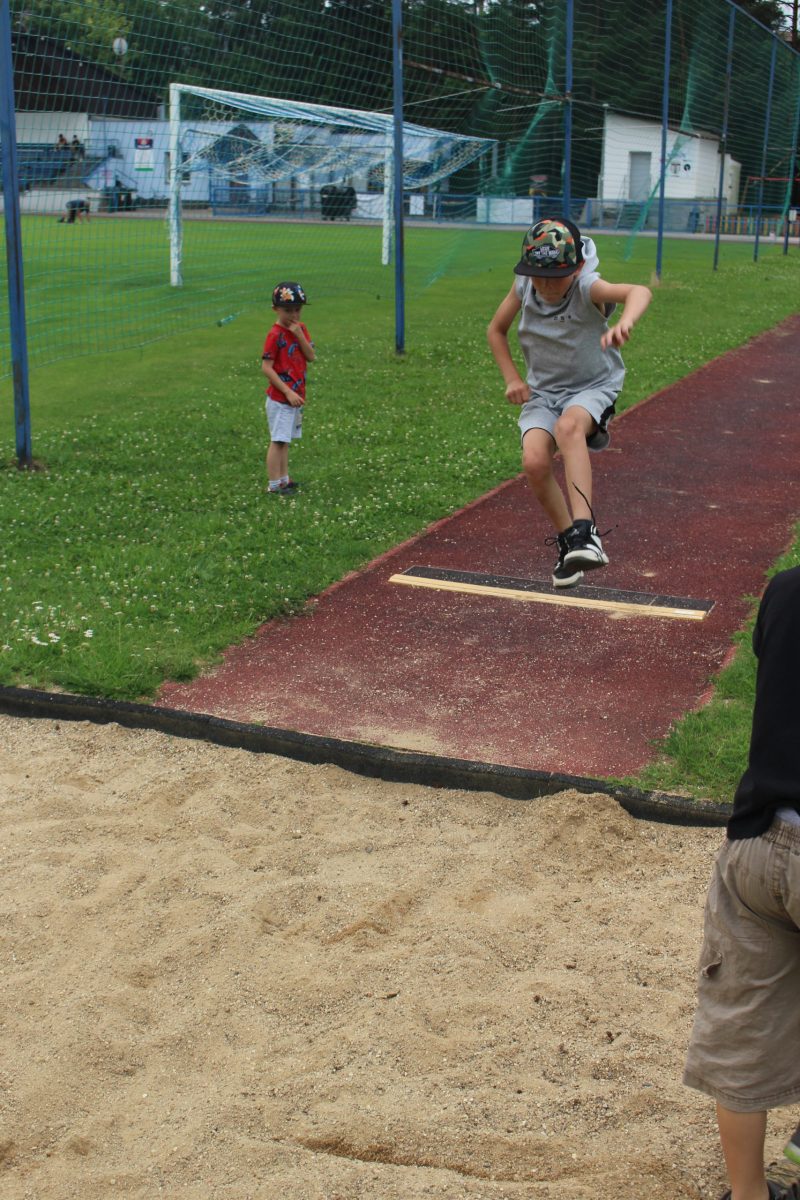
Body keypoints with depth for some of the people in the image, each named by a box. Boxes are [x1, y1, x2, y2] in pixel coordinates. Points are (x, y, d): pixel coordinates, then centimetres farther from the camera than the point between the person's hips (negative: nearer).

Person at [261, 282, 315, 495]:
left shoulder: (300, 329, 7)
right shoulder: (275, 335, -15)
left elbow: (311, 357, 0)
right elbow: (266, 367, -18)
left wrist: (299, 335, -14)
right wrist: (288, 392, -20)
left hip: (296, 396, 7)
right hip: (279, 398, -7)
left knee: (285, 439, 16)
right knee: (277, 441, -4)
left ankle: (284, 479, 26)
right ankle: (274, 485, 0)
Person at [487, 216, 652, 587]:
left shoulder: (586, 288, -23)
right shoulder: (523, 287, -9)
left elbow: (638, 292, -44)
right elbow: (496, 330, 10)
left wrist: (625, 322, -67)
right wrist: (512, 379, -2)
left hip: (593, 387, -4)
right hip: (542, 391, 4)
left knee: (569, 426, -39)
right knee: (534, 462, -23)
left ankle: (584, 532, -46)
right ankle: (567, 542, 2)